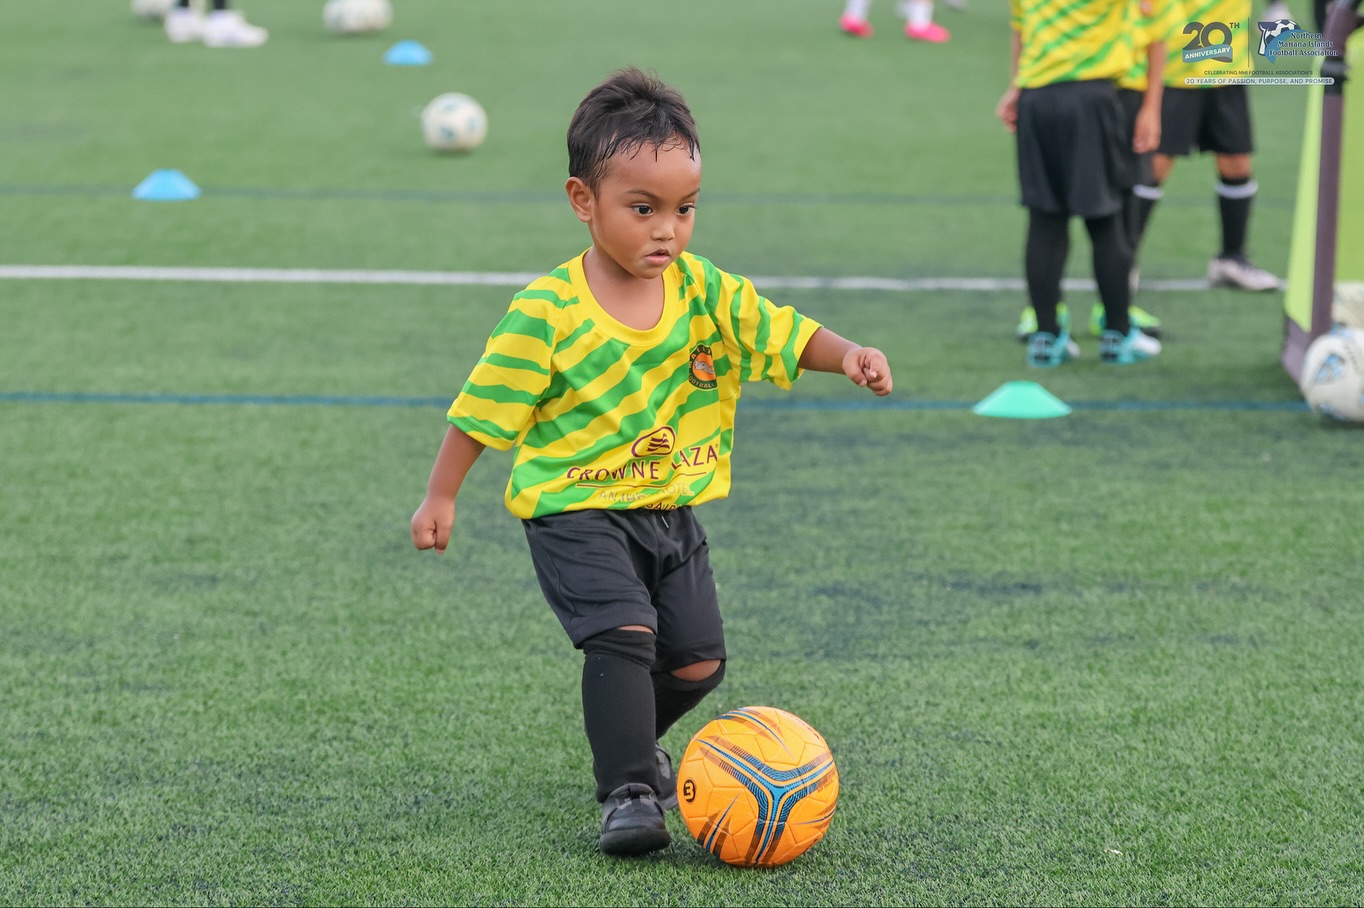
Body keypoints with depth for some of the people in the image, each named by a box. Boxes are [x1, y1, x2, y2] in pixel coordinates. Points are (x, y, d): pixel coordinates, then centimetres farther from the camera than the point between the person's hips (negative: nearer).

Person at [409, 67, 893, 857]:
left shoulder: (704, 291, -3)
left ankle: (629, 738, 36)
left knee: (699, 660, 7)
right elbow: (483, 409, -7)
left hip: (673, 509, 5)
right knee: (624, 633, -23)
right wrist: (441, 498, -3)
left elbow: (787, 335, -3)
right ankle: (627, 791, -14)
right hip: (577, 513, -5)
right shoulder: (547, 313, -15)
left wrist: (848, 356, -24)